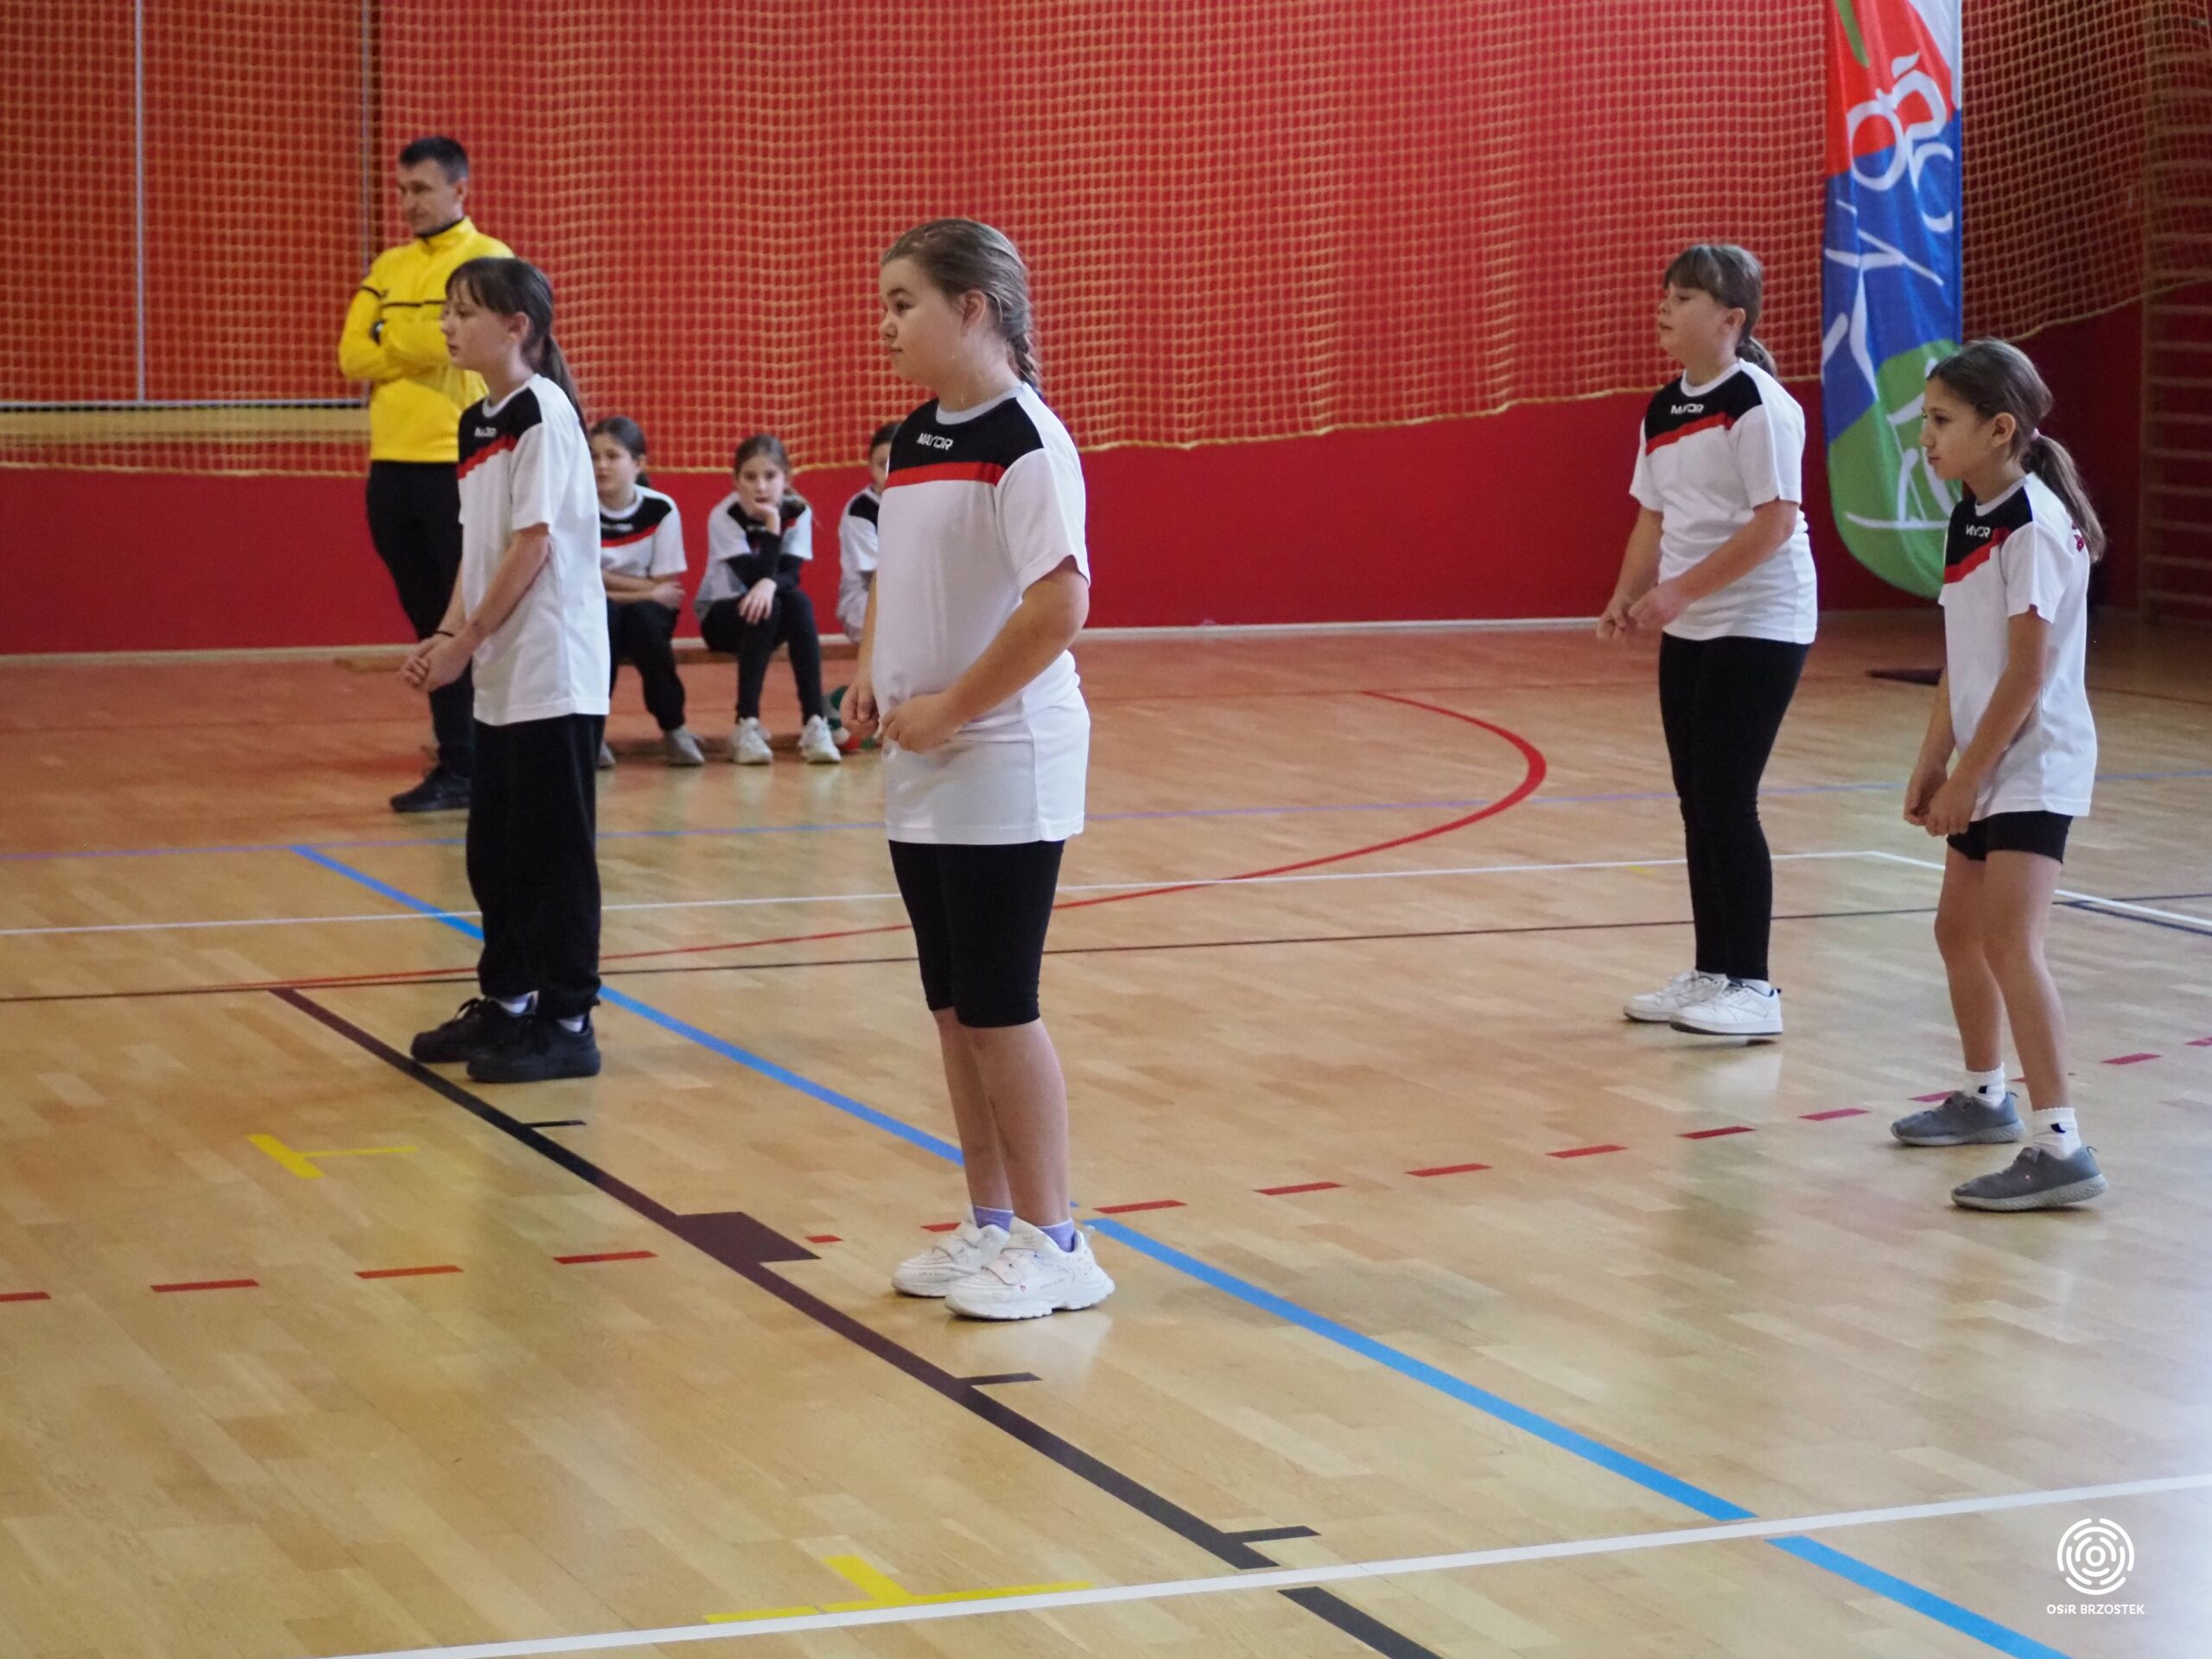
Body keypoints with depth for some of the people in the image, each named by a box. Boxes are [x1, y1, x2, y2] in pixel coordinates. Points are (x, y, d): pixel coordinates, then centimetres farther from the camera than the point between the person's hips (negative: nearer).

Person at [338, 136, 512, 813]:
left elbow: (449, 340, -16)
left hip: (457, 464, -7)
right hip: (393, 464, 7)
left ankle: (463, 768, 1)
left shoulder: (486, 261, -4)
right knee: (430, 622, 9)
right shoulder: (388, 267, 16)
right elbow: (353, 354, 6)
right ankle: (461, 757, 15)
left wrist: (389, 336, 0)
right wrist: (416, 347, -7)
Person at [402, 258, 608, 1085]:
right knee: (495, 851, 15)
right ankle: (506, 1003, 26)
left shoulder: (543, 412, -12)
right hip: (501, 678, 9)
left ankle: (567, 1023, 3)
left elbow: (534, 543, -16)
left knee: (554, 853, -3)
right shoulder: (476, 423, 13)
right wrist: (447, 635, 3)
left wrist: (468, 639, -14)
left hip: (553, 674, -9)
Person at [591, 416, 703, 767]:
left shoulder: (661, 510, -10)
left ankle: (673, 729, -15)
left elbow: (665, 589, -9)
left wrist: (607, 583, -18)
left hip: (647, 615, 1)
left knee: (646, 616, -33)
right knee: (603, 612, -34)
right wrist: (646, 588, -17)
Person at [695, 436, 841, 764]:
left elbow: (792, 573, -18)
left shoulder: (798, 512, -9)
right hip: (721, 614, -3)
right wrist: (772, 525, -32)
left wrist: (771, 583, -40)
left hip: (768, 622, 3)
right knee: (763, 609, -35)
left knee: (798, 601, -31)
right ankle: (747, 726, -37)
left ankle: (816, 722, -35)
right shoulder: (724, 517, -19)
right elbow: (756, 576, -27)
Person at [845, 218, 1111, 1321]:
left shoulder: (1023, 441, -15)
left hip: (1004, 764, -8)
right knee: (953, 1006, 12)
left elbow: (1060, 606, -24)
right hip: (921, 773, 8)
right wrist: (871, 673, 5)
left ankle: (1050, 1243, 8)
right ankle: (992, 1224, 23)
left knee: (998, 1006, -3)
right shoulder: (912, 441, 10)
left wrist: (952, 709, -19)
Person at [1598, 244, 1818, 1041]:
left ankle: (1752, 987, 0)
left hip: (1758, 625, -8)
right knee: (1697, 801, 10)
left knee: (1726, 800, -8)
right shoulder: (1663, 411, 10)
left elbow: (1774, 522, -20)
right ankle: (1711, 973, 18)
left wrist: (1680, 590, -22)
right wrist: (1627, 597, -1)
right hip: (1688, 632, 8)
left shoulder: (1757, 403, -15)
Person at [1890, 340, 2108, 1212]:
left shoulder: (2035, 526, -19)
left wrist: (1966, 778, -17)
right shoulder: (1969, 521, 9)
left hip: (2034, 764, -10)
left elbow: (2028, 672, -21)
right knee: (1959, 927, 20)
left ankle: (2060, 1146, -19)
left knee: (2010, 942, -18)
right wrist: (1933, 762, 11)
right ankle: (1984, 1097, 39)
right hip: (1988, 763, 10)